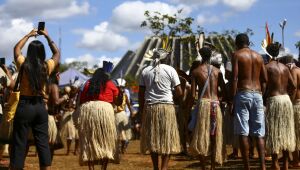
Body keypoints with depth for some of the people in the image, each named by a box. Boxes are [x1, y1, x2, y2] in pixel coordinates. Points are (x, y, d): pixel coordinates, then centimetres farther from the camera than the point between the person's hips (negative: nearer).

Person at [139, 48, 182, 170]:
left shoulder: (145, 71, 8)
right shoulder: (170, 70, 0)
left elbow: (141, 93, 6)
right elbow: (179, 92, -3)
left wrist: (141, 108, 13)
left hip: (149, 107, 3)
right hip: (166, 107, -3)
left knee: (152, 138, 10)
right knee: (167, 139, 2)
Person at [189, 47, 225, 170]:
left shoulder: (196, 71, 1)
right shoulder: (217, 71, 9)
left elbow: (193, 95, -5)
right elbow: (224, 91, 7)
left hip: (203, 103, -3)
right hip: (215, 104, 3)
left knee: (201, 136, 2)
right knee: (214, 136, 8)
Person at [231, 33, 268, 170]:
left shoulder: (237, 55, 0)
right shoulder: (258, 56, 15)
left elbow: (234, 78, -9)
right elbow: (265, 79, 11)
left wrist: (233, 98, -8)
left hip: (243, 94, -4)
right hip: (257, 95, 5)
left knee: (243, 133, -2)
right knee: (259, 134, 6)